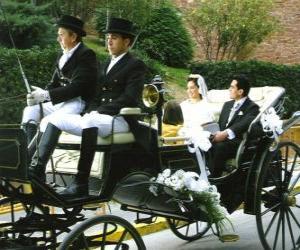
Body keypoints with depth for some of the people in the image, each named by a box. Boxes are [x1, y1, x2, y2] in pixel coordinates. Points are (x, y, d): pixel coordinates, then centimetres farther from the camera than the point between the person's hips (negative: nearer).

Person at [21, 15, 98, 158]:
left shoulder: (86, 54, -12)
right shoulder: (64, 55, 13)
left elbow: (77, 87, -21)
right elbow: (55, 83, 12)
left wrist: (46, 94, -25)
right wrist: (40, 94, -9)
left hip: (78, 103, -9)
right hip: (60, 101, 9)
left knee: (47, 122, -27)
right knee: (30, 110, -3)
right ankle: (28, 154, -12)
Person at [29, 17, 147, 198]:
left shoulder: (136, 65, -2)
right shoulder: (108, 64, 23)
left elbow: (129, 99, -14)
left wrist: (98, 112, -18)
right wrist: (92, 111, -1)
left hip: (120, 120, -8)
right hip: (97, 118, 8)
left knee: (90, 122, -39)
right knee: (54, 120, -7)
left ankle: (81, 184, -39)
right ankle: (38, 170, -20)